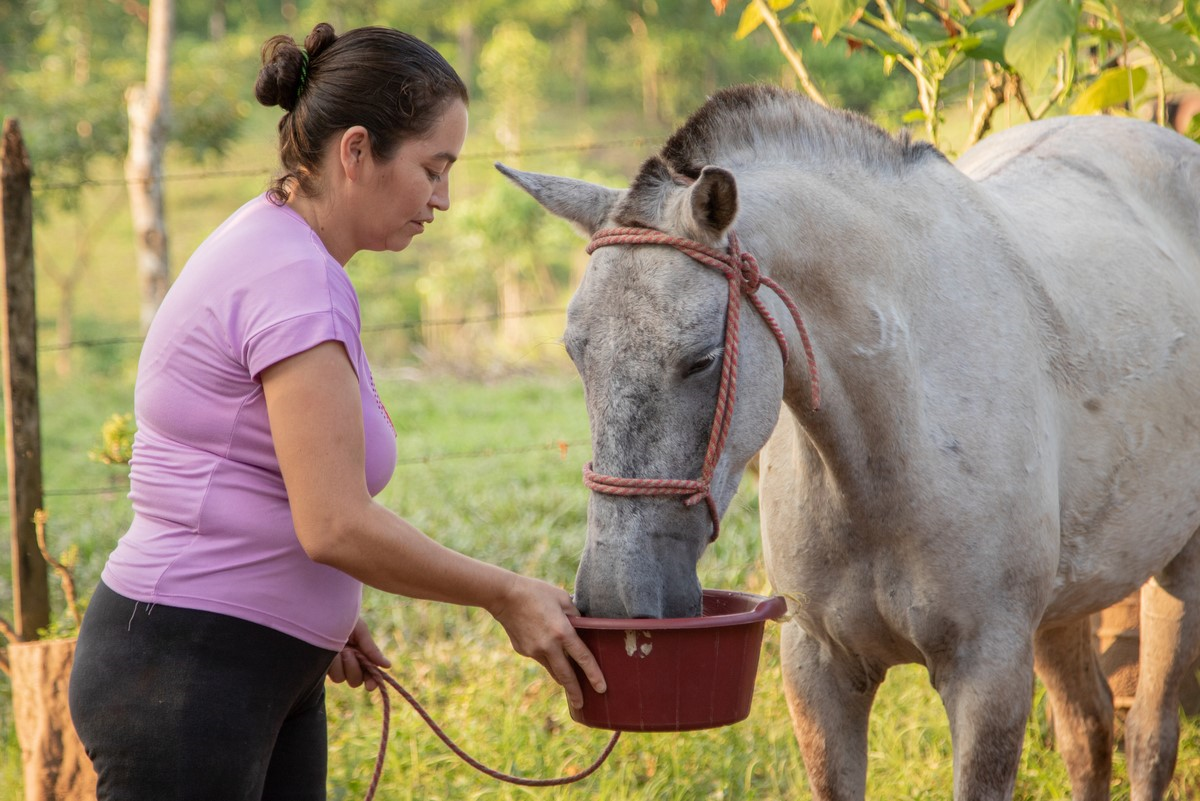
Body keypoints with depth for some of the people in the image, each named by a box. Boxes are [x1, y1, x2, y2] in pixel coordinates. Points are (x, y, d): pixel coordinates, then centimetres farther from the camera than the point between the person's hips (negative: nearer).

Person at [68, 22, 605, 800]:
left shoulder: (269, 246, 12)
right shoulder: (296, 281, -18)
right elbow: (335, 525, -23)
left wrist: (322, 613, 18)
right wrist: (506, 595, -13)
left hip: (263, 676, 10)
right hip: (183, 678, -10)